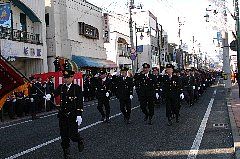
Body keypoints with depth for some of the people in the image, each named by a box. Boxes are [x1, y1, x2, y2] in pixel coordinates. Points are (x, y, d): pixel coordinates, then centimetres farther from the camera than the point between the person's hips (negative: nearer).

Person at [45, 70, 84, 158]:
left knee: (72, 135, -4)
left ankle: (80, 141, 30)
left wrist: (79, 115, -15)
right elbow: (55, 93, -12)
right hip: (62, 115, 4)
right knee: (64, 136, 6)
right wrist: (49, 96, -36)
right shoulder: (61, 87, 5)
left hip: (73, 115, -4)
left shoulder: (77, 88, -5)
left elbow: (80, 102, -9)